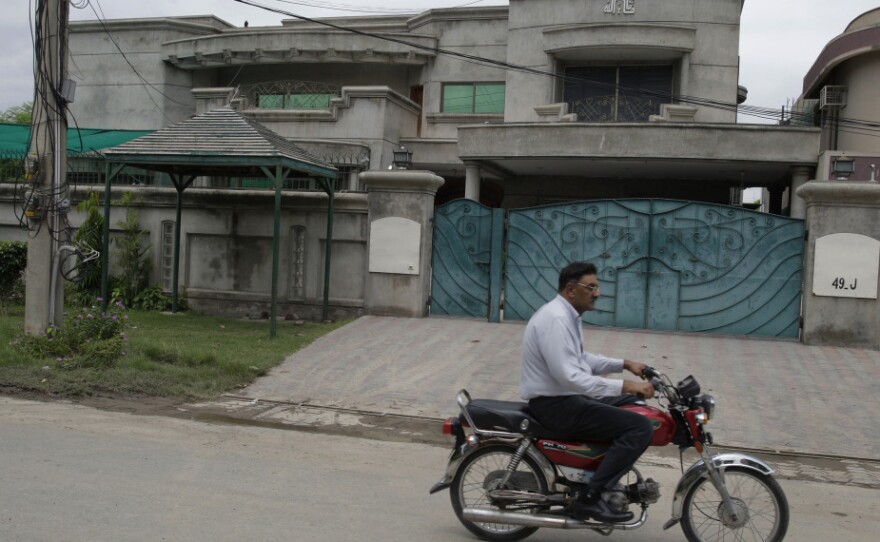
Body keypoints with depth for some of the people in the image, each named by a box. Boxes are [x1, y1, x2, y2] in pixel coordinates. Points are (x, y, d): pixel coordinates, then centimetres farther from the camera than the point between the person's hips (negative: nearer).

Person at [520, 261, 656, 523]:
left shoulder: (567, 315, 12)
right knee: (640, 427, -18)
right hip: (556, 405, -11)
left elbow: (581, 360, 24)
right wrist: (624, 385, -27)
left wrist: (624, 364, 14)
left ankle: (609, 478, 22)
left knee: (635, 403, 21)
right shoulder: (555, 319, -21)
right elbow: (569, 376, -28)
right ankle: (590, 497, -16)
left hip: (569, 396, 11)